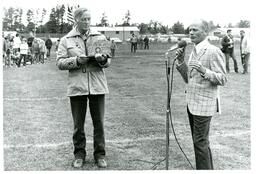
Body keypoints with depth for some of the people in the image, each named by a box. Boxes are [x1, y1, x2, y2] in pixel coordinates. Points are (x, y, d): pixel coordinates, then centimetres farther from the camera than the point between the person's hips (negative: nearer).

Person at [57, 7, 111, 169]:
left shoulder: (100, 37, 10)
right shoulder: (66, 40, 6)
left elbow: (108, 61, 9)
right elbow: (60, 62, 0)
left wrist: (102, 59, -14)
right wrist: (77, 60, -15)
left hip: (97, 86, 1)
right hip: (77, 87, -1)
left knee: (99, 123, 5)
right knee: (78, 125, 7)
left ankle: (100, 155, 18)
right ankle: (79, 154, 22)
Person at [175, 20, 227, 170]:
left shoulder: (213, 51, -13)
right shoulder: (194, 51, 13)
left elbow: (222, 79, -16)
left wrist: (203, 70, -29)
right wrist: (181, 61, 1)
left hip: (203, 104, -9)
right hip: (192, 103, 9)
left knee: (200, 142, -5)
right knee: (200, 140, 17)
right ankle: (208, 168, 29)